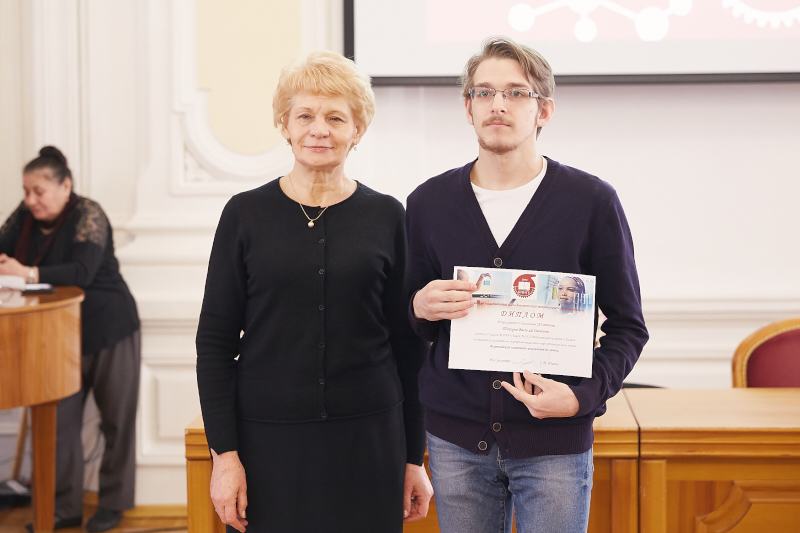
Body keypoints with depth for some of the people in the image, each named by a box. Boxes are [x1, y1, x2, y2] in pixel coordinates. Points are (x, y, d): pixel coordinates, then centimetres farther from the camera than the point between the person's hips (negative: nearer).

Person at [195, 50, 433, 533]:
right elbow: (215, 340, 1)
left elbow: (408, 345, 5)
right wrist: (225, 453, -5)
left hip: (368, 442, 1)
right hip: (268, 440, 0)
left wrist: (414, 458, 5)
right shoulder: (246, 214, 0)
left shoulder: (387, 217, 2)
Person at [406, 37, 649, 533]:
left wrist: (584, 394, -13)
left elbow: (628, 325, 2)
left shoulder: (592, 201, -2)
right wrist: (420, 309, -9)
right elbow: (406, 324, 14)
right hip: (456, 439, 2)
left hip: (555, 440, -2)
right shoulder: (428, 202, 6)